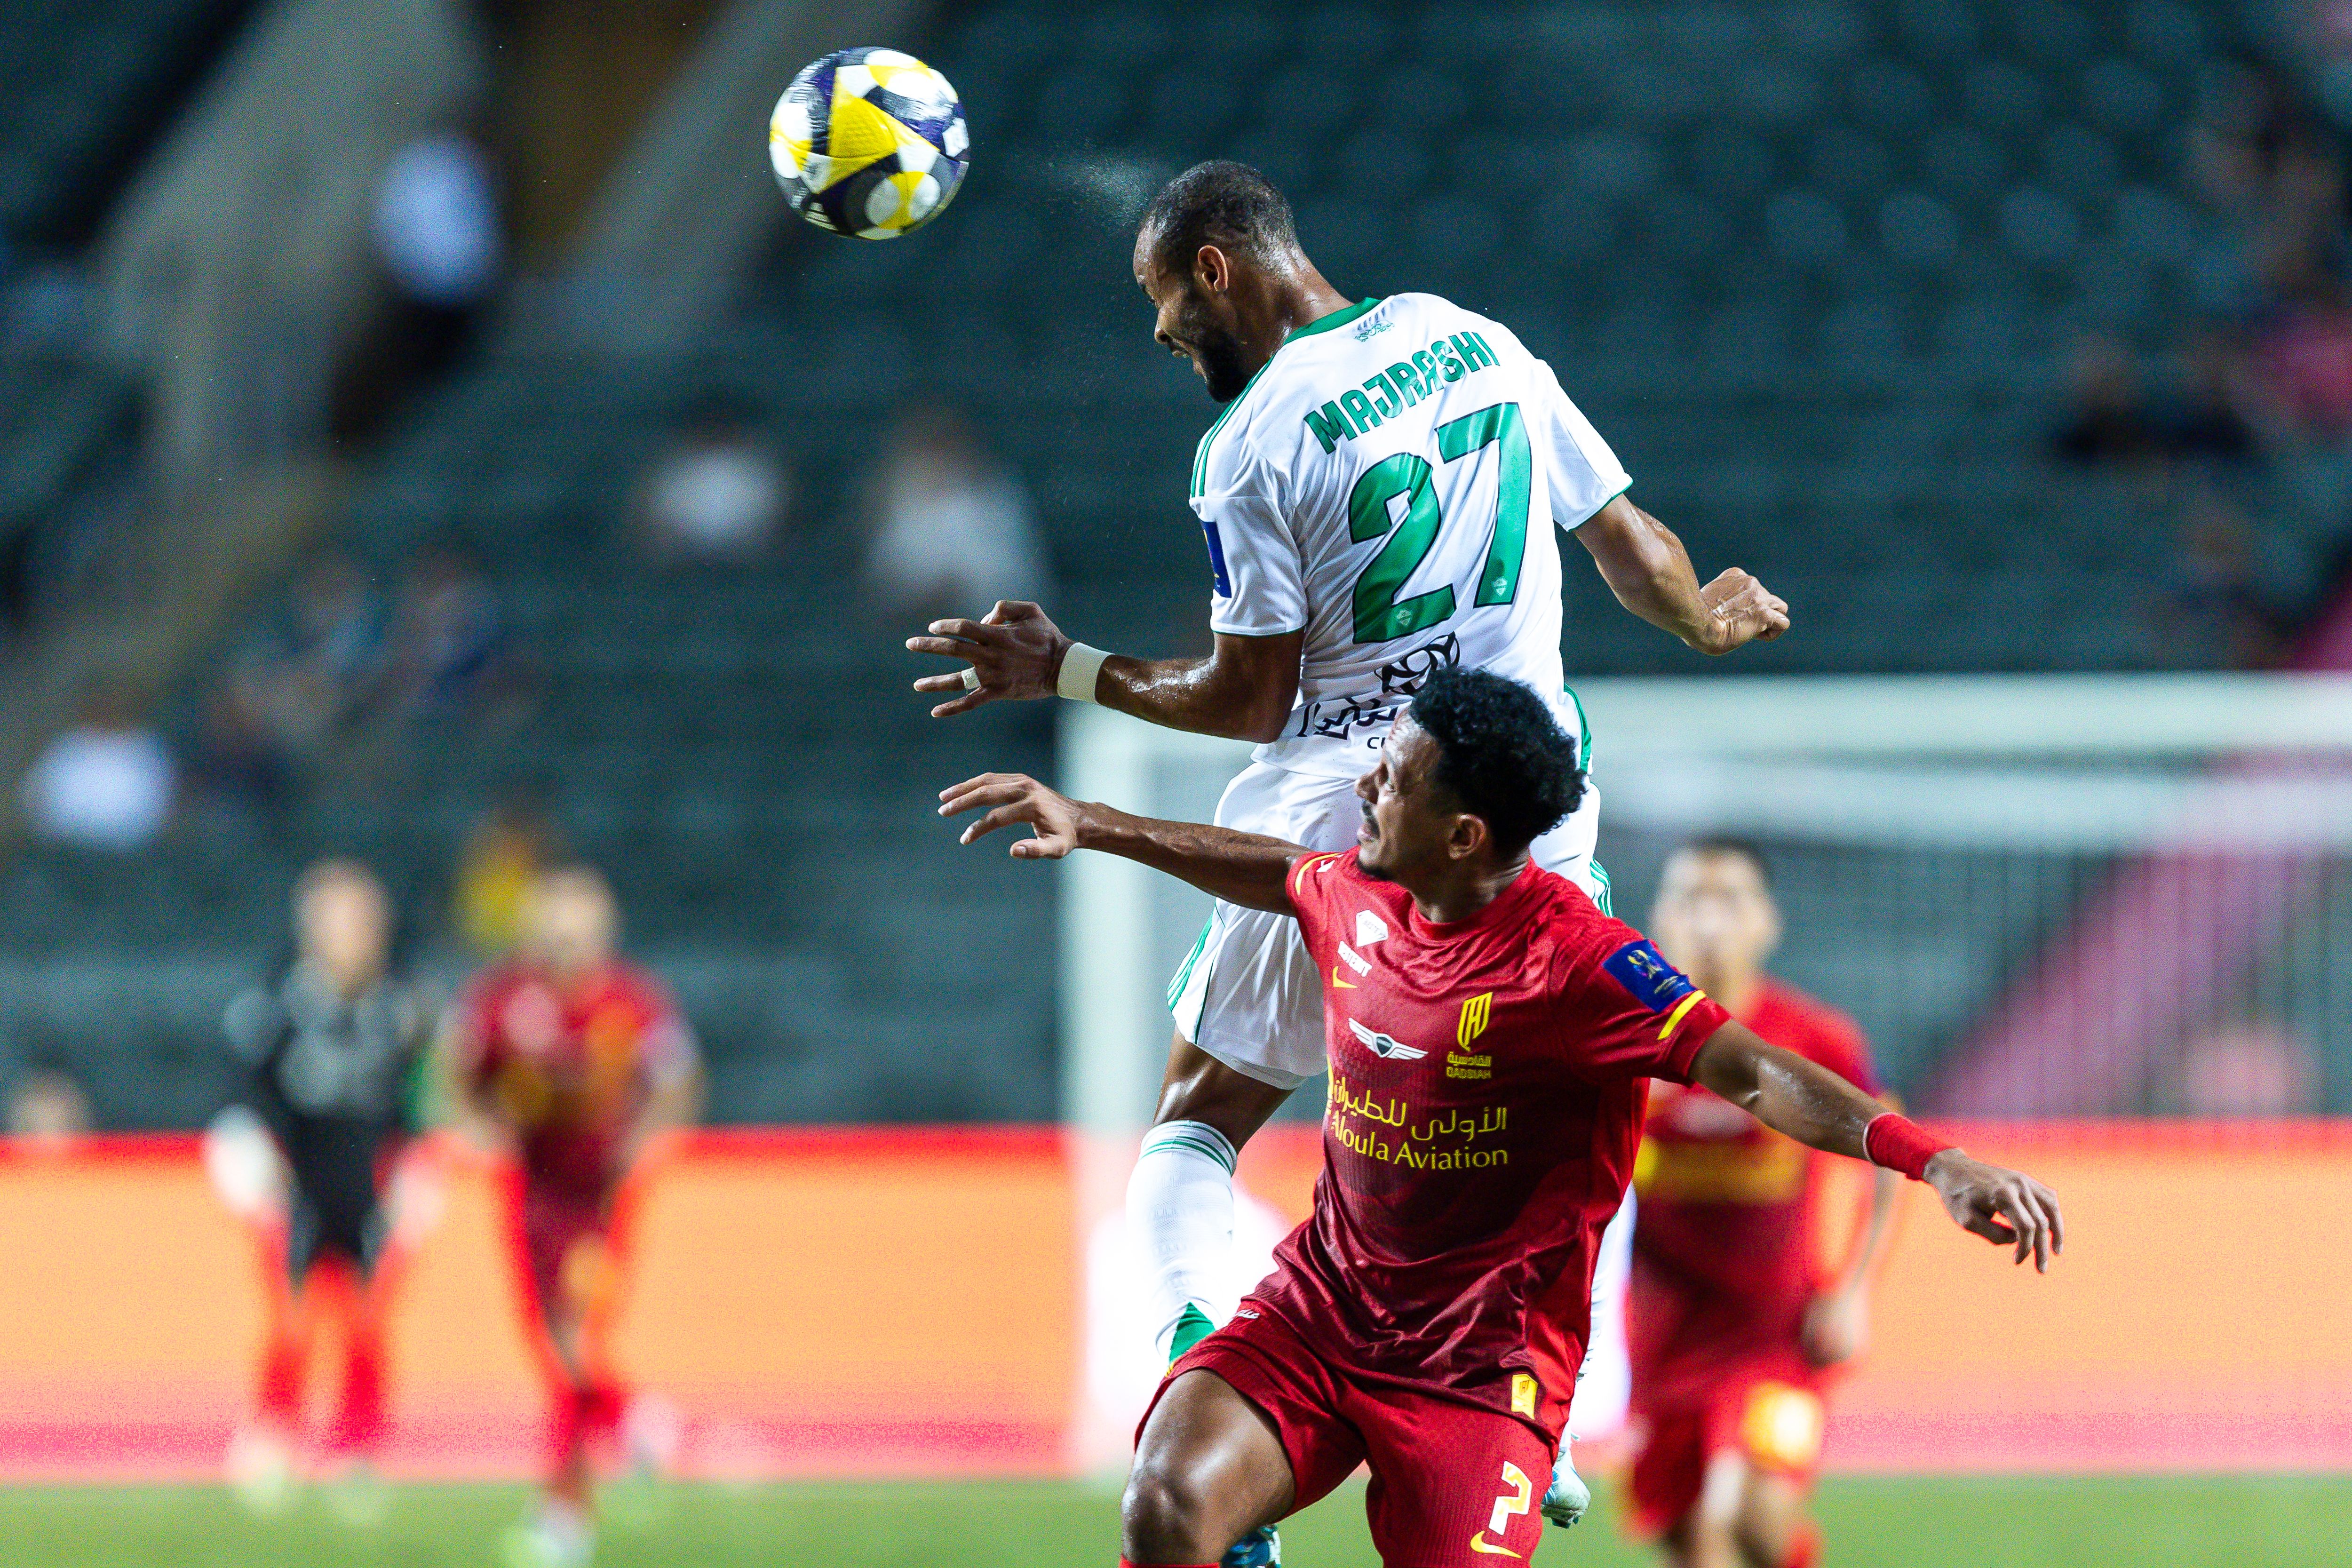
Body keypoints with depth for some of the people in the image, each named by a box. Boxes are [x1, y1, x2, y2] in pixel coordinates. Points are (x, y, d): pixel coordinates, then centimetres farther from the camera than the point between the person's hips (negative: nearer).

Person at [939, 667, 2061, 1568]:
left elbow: (1748, 1072, -28)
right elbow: (1277, 873, 27)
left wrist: (1935, 1161, -42)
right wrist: (1092, 827, 36)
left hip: (1482, 1364, -5)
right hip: (1317, 1309, 5)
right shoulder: (1357, 897, 2)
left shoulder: (1572, 962, -19)